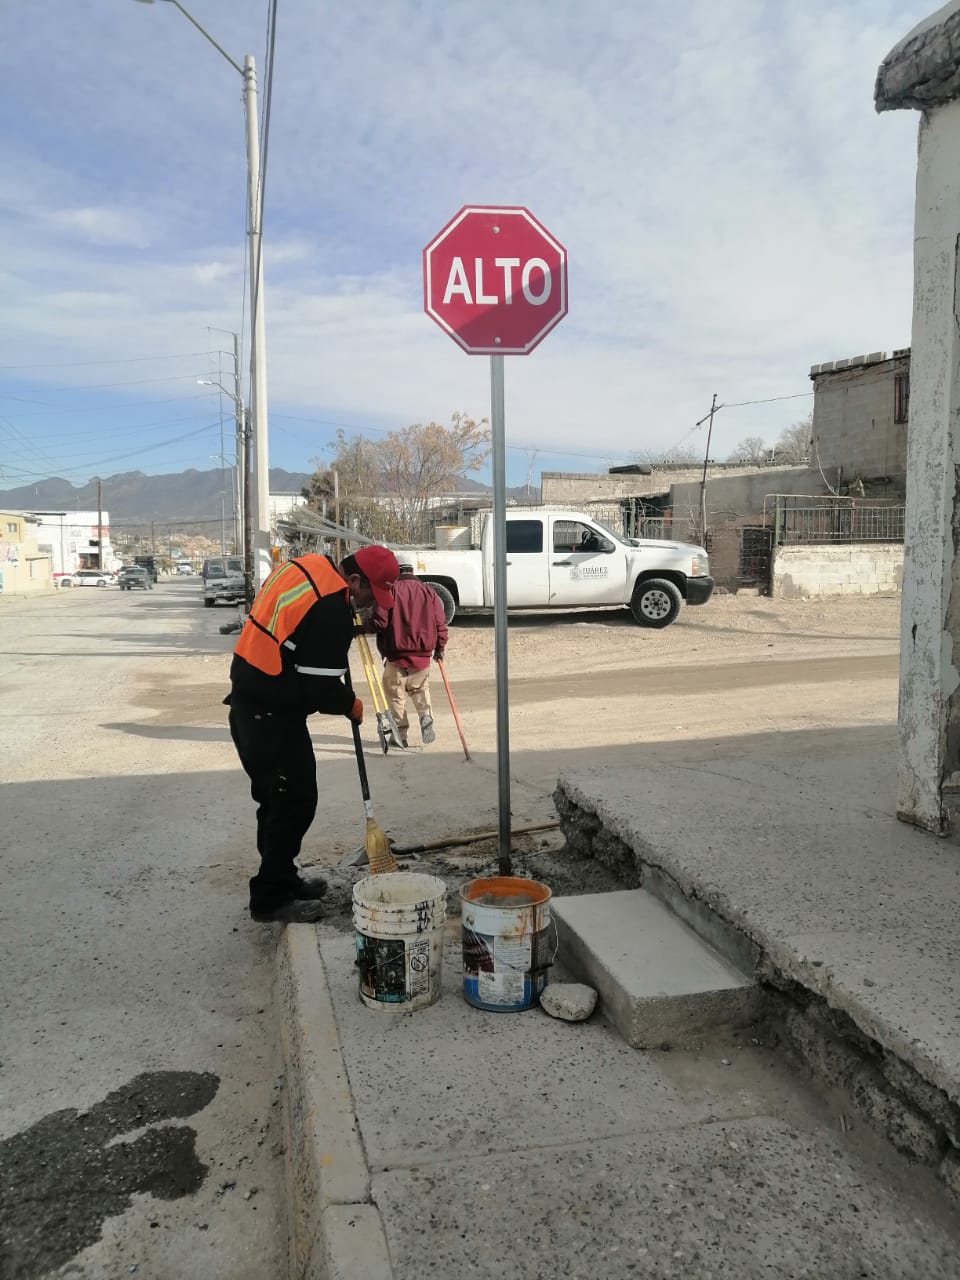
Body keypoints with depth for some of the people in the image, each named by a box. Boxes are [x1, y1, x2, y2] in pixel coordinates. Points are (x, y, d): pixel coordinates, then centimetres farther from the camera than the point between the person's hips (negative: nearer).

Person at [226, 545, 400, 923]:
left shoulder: (308, 566, 4)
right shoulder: (331, 611, -24)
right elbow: (323, 688, -21)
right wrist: (352, 706, -1)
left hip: (249, 699, 10)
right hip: (271, 714, -10)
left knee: (277, 797, 19)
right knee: (295, 800, 0)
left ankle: (282, 878, 32)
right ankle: (272, 898, 9)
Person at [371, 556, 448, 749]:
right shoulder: (429, 591, 5)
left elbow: (379, 621, -13)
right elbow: (440, 622, 4)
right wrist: (439, 647, 16)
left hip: (397, 653, -4)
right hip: (423, 653, 4)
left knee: (396, 693, 8)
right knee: (420, 688, 22)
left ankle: (400, 733, 7)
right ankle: (426, 715, -3)